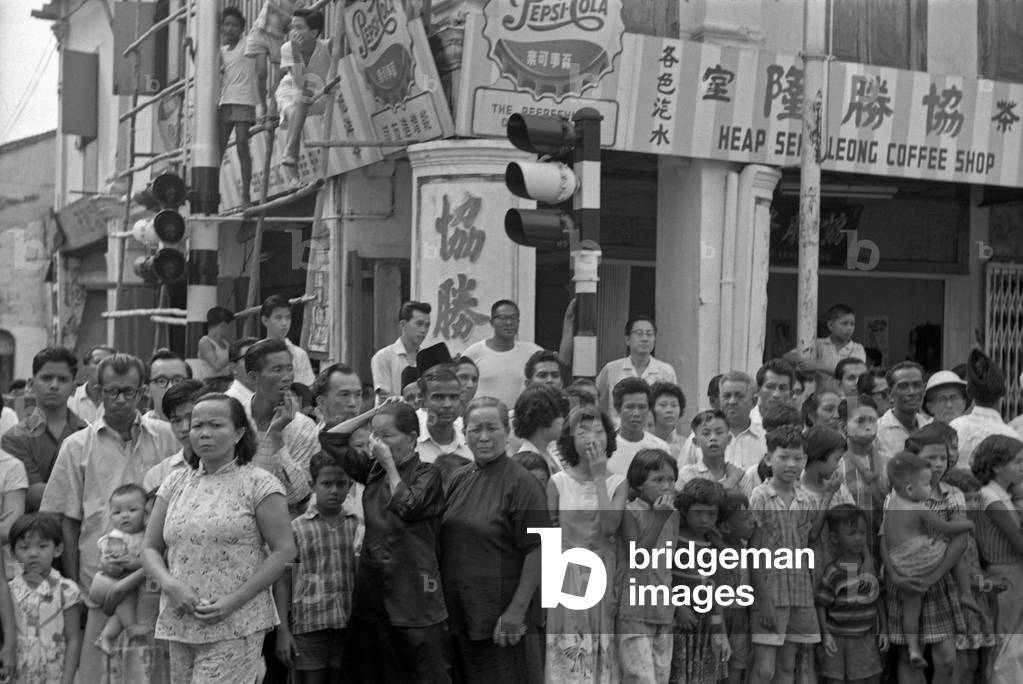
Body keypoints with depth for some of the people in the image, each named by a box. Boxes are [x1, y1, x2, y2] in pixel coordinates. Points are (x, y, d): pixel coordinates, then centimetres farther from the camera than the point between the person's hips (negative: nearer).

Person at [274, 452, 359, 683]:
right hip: (309, 626, -2)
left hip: (350, 626, 2)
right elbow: (283, 580, 2)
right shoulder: (296, 528, 2)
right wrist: (283, 630, -4)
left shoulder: (358, 526, 8)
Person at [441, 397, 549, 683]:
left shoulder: (521, 483, -10)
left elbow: (537, 551, -15)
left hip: (503, 619, -6)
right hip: (459, 615, 6)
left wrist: (517, 609, -20)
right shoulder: (458, 480, 9)